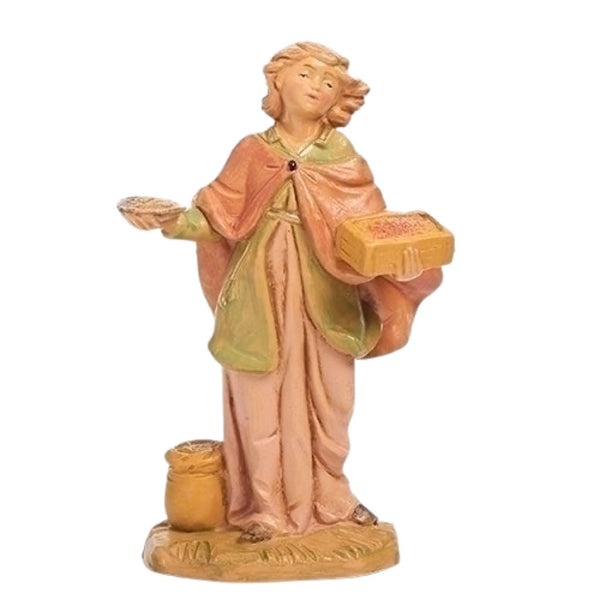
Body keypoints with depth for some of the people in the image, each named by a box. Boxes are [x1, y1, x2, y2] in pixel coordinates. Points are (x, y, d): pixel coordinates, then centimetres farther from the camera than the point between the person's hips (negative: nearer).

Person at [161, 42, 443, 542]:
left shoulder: (342, 157, 4)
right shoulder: (252, 152, 3)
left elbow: (369, 224, -3)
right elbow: (218, 217, 0)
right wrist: (174, 220, -17)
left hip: (324, 293, 1)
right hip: (263, 291, -1)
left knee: (327, 398, 7)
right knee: (262, 399, 3)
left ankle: (330, 497, 26)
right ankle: (267, 506, 16)